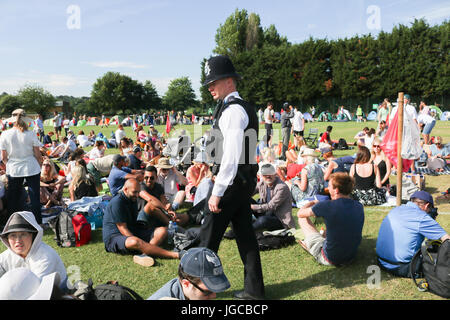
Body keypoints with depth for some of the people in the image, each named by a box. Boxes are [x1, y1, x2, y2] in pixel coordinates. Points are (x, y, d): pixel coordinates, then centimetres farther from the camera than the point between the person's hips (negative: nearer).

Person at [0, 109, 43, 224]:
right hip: (31, 169, -1)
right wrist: (40, 165, 12)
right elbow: (38, 155, -5)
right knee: (34, 197, 7)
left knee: (13, 198, 15)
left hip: (13, 170, 1)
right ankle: (37, 222, 12)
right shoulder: (31, 134, -9)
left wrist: (9, 165, 16)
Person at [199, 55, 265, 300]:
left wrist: (217, 192, -21)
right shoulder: (243, 107, 15)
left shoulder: (233, 110, -16)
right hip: (245, 180, 10)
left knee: (209, 236, 2)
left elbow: (232, 154, -24)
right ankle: (254, 289, 22)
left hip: (231, 181, -10)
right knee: (245, 233, 13)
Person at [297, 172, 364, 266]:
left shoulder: (327, 206, -23)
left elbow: (300, 213, -7)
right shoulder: (359, 207, -6)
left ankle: (309, 244, 32)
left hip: (330, 259, -5)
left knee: (302, 219, 7)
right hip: (351, 258, 6)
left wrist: (312, 202, 12)